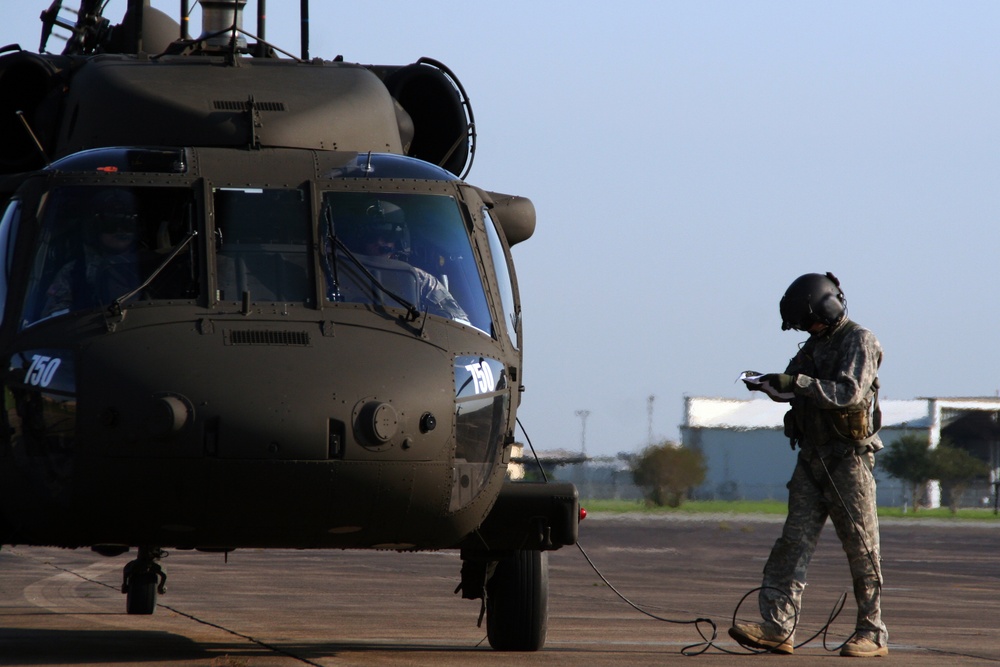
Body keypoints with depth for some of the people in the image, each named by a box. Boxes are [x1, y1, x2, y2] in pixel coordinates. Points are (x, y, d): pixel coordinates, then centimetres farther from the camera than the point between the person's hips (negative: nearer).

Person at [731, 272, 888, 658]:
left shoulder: (859, 342, -8)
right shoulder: (816, 344, 16)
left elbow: (850, 391, -22)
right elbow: (792, 390, 21)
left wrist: (798, 383, -27)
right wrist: (767, 384, 0)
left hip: (849, 459, -8)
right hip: (812, 457, 8)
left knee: (861, 547, -3)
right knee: (793, 542, -2)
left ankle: (872, 633, 3)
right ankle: (778, 627, -8)